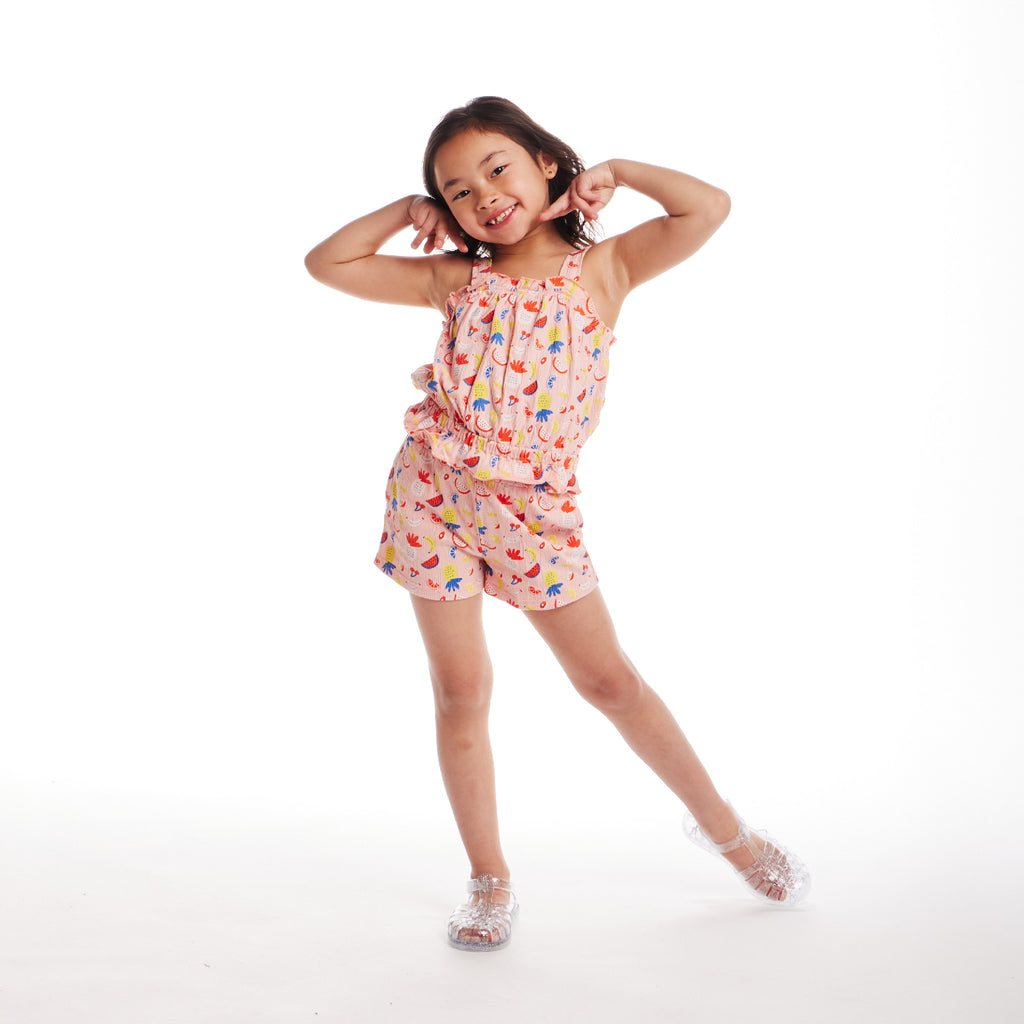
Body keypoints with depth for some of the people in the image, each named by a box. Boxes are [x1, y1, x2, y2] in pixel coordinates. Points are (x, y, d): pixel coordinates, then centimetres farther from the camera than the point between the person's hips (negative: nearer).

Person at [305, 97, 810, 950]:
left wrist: (618, 170, -5)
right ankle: (491, 881, 20)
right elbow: (327, 264, 9)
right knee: (461, 689, 4)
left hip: (533, 506, -1)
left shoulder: (603, 268, -1)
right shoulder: (456, 280, 3)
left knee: (609, 679, 5)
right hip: (435, 494, 2)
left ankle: (722, 824, 25)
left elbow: (709, 208, -14)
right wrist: (406, 212, 3)